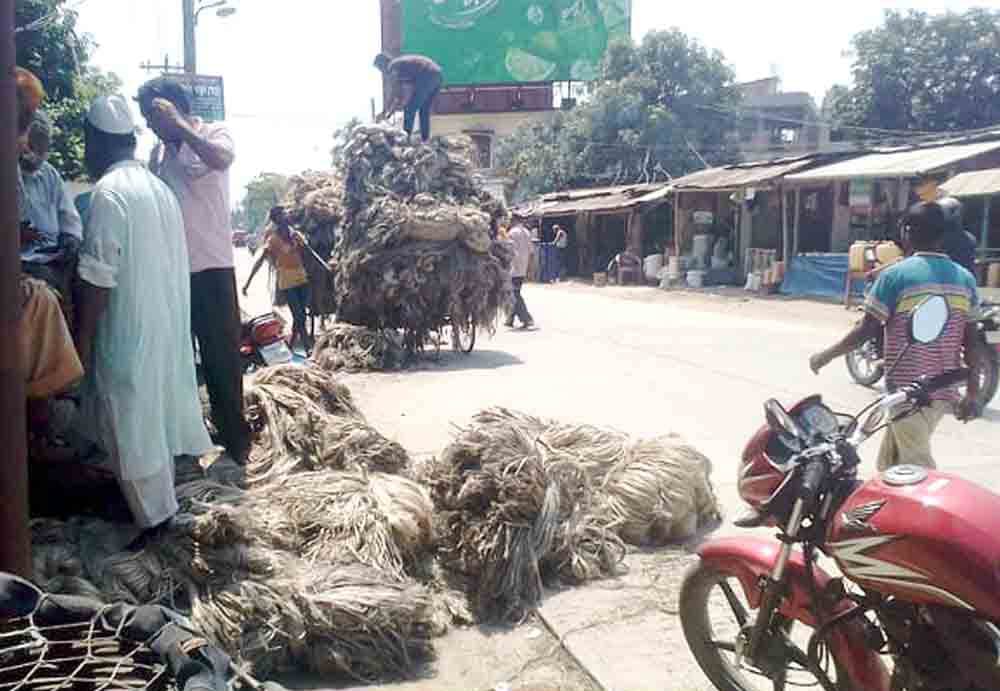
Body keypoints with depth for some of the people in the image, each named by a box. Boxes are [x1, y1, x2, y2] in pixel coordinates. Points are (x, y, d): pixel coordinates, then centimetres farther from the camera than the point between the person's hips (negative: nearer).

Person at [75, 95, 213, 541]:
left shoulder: (109, 192, -17)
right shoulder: (159, 187, 9)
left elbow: (99, 277, -21)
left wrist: (83, 336, -13)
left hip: (130, 328, -8)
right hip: (167, 320, 8)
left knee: (132, 421, 2)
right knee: (155, 410, 18)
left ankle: (155, 519, 9)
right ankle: (159, 498, 32)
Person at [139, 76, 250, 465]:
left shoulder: (214, 134, -2)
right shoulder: (159, 150, 13)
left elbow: (221, 159, -26)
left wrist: (177, 123, -22)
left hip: (211, 266, -5)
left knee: (222, 354, 0)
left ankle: (234, 434, 10)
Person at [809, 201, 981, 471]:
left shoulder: (895, 275, -10)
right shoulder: (965, 279, 6)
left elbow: (866, 330, -10)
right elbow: (971, 342, 7)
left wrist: (826, 355, 3)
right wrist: (972, 392, 14)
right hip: (944, 391, 6)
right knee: (889, 463, 18)